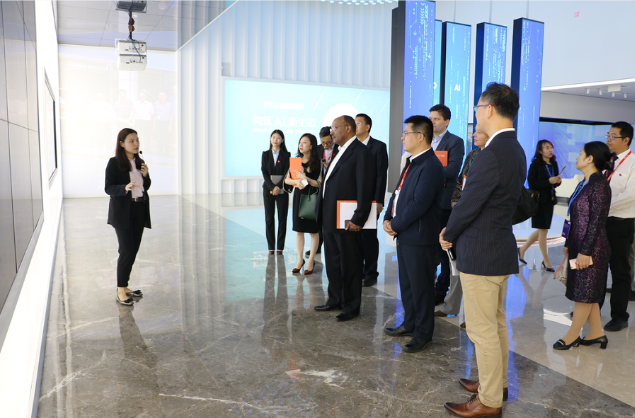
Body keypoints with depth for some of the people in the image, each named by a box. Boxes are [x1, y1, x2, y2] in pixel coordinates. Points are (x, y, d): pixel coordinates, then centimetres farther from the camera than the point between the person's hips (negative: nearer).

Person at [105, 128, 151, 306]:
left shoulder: (140, 162, 12)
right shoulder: (114, 163, -5)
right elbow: (108, 188, -9)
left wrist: (146, 175, -3)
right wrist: (125, 188, -27)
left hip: (139, 211, 6)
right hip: (122, 212, -6)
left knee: (133, 250, 9)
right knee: (127, 251, -9)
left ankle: (124, 286, 21)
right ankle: (120, 291, 2)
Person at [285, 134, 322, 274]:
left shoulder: (317, 162, -6)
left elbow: (320, 183, -11)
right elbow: (287, 179, 6)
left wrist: (305, 178, -21)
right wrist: (296, 181, -13)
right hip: (298, 196, 4)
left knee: (313, 230, 2)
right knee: (299, 229, 9)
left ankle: (311, 261, 12)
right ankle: (300, 260, 19)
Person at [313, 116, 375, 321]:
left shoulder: (361, 152, -12)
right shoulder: (339, 152, 16)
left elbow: (365, 189, -18)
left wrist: (358, 219, -20)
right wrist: (322, 214, 12)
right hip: (330, 219, 9)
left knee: (350, 264, 4)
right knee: (332, 262, 17)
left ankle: (351, 306, 17)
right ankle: (335, 300, 31)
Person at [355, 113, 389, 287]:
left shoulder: (379, 146, -3)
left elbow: (381, 175, -8)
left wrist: (378, 201, -13)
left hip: (370, 199, -5)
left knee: (369, 237, 1)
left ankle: (370, 273, 12)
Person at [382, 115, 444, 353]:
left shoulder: (431, 166, -19)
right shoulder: (412, 163, 14)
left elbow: (419, 204, -24)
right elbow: (398, 193, 15)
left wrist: (396, 225, -14)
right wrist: (388, 218, 2)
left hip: (419, 237, -10)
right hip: (404, 235, 10)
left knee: (421, 286, 3)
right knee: (406, 283, 20)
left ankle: (423, 333, 18)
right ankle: (410, 324, 36)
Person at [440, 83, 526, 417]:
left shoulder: (492, 154, -24)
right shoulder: (515, 150, 8)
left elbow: (468, 203, -20)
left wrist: (448, 236, -2)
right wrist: (455, 232, 10)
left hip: (481, 254, -10)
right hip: (501, 248, 10)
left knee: (483, 330, 3)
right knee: (496, 323, 22)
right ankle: (497, 382, 38)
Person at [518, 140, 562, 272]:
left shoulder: (554, 164, 9)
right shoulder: (535, 164, -11)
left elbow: (553, 183, 16)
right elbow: (532, 184, -16)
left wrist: (558, 181, -5)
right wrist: (548, 181, -24)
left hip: (549, 200, 7)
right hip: (539, 200, -7)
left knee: (542, 230, 13)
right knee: (543, 230, 0)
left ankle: (522, 249, 29)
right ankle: (546, 261, 11)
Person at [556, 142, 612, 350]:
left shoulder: (599, 185, -16)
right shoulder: (585, 183, 11)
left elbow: (597, 222, -19)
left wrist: (585, 251, -19)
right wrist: (569, 243, 17)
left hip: (591, 248, -9)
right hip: (579, 245, 9)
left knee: (584, 293, 4)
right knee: (587, 293, 16)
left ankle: (572, 336, 15)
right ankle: (596, 333, 27)